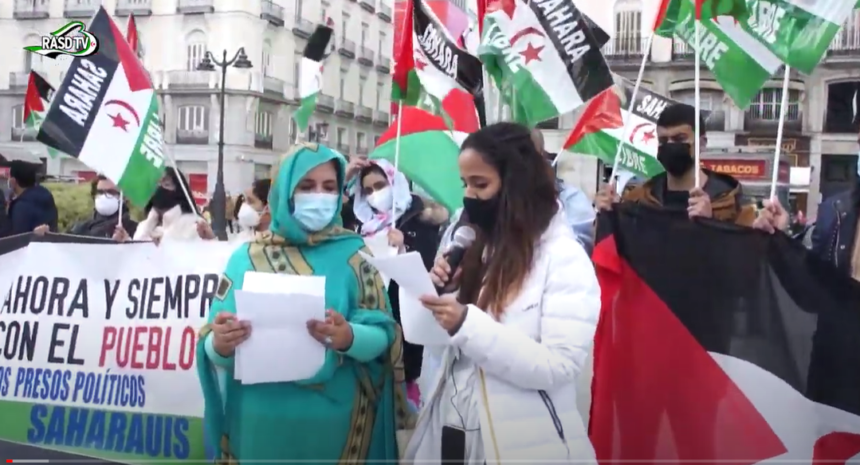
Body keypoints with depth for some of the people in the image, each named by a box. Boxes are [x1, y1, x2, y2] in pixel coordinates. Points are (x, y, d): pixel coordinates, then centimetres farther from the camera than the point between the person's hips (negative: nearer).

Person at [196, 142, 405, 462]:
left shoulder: (352, 254, -1)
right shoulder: (247, 257, 1)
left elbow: (384, 335, -5)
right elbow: (213, 349, -1)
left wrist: (349, 337, -25)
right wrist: (220, 344, -23)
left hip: (333, 419, 0)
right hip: (261, 420, 1)